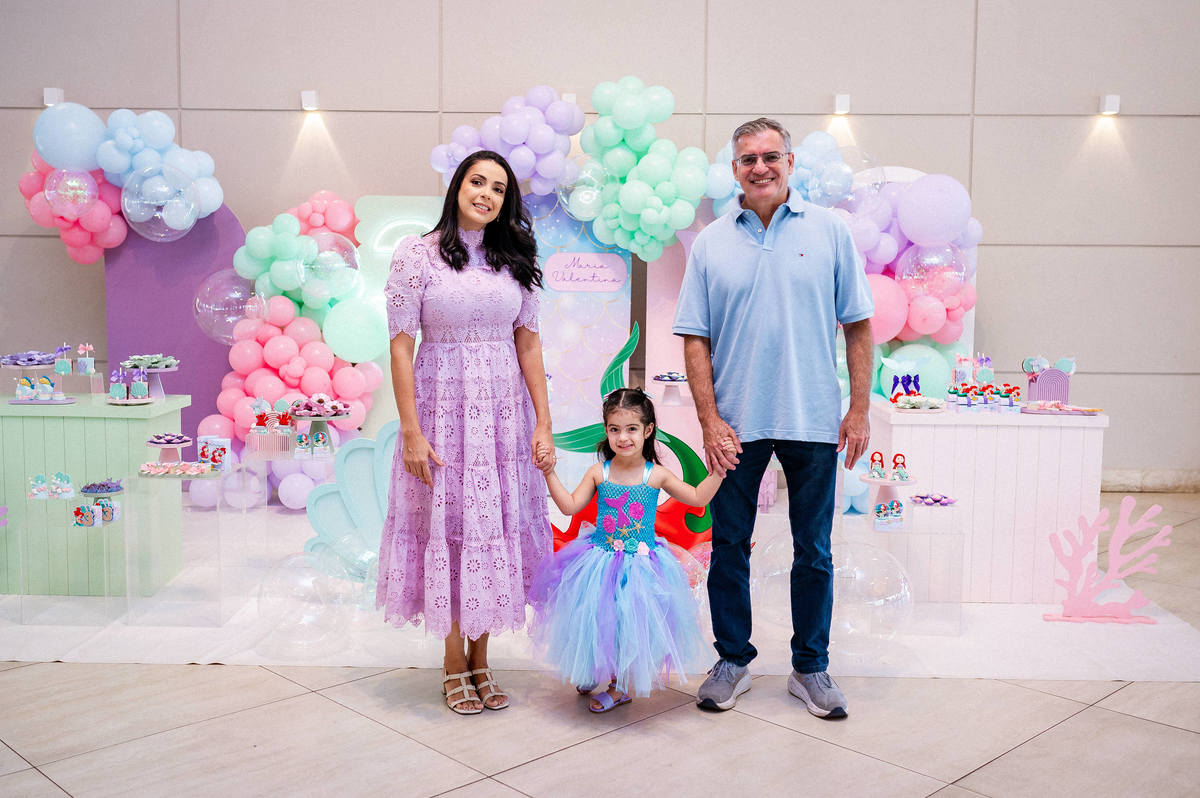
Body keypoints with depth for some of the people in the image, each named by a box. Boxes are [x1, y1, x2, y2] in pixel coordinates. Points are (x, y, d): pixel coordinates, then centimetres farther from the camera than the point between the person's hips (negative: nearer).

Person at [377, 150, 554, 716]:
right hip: (444, 407, -3)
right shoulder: (417, 255, -3)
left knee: (495, 528, 6)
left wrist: (543, 422, 0)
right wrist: (411, 431, -12)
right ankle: (455, 664, 18)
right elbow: (401, 346, -6)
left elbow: (528, 343, 7)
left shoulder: (514, 261, 9)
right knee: (449, 526, 3)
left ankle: (479, 658, 19)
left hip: (504, 409, 4)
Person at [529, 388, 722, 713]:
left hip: (640, 564, -1)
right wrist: (550, 473, -8)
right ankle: (594, 672, 37)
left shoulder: (656, 475, -7)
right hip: (600, 561, 1)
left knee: (630, 624, 2)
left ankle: (620, 685, 25)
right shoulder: (599, 473, -4)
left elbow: (698, 497, -1)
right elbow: (570, 505, -2)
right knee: (596, 623, 7)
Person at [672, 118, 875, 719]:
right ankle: (733, 659, 25)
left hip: (814, 421, 0)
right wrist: (709, 420, -7)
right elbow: (695, 338, 2)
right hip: (736, 422, 1)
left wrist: (859, 410, -2)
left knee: (814, 552, 8)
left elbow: (857, 325, 4)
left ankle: (811, 668, 23)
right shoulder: (710, 244, 4)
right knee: (729, 547, 9)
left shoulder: (828, 231, 3)